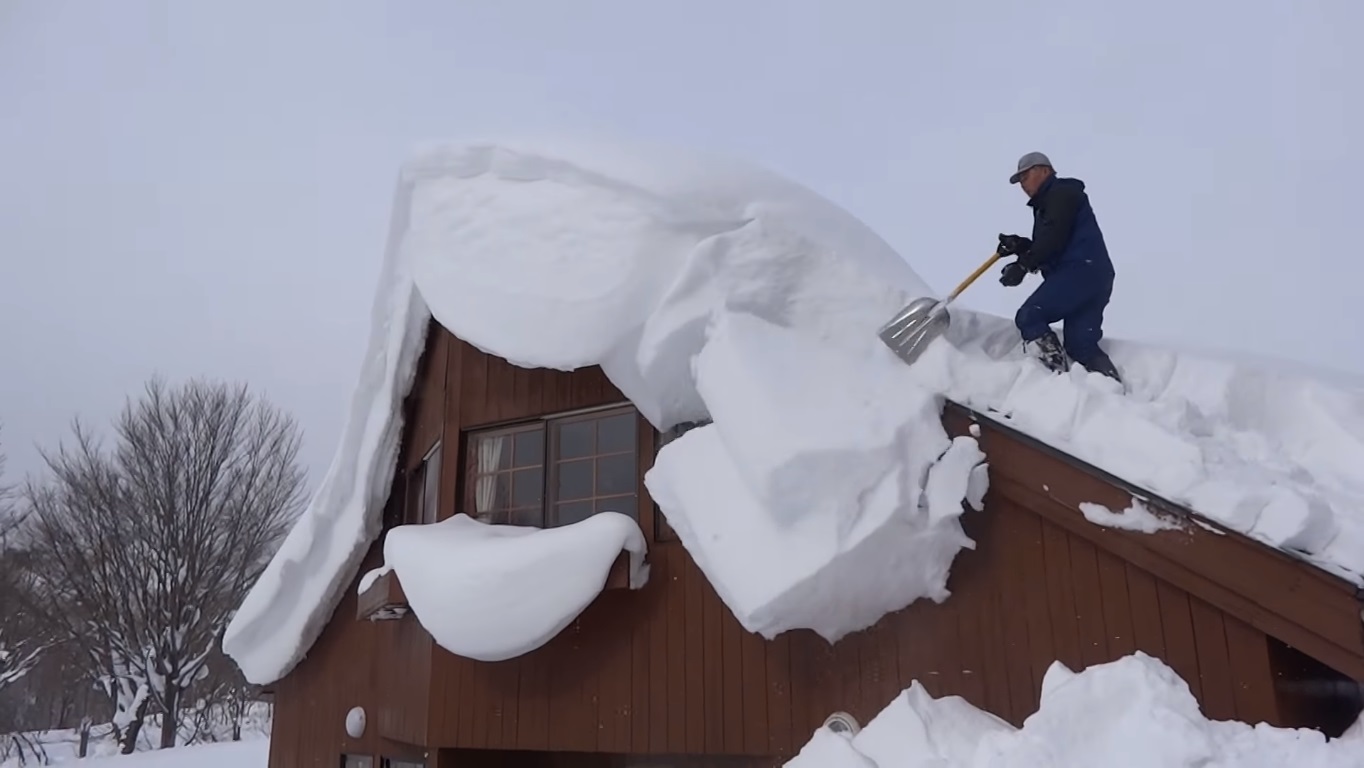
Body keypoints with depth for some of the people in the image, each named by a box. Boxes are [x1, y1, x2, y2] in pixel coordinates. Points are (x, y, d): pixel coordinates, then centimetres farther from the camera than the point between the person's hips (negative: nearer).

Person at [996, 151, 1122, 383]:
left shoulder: (1062, 193, -1)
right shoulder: (1048, 203, 28)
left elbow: (1054, 238, -16)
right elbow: (1046, 248, 22)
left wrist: (1023, 265, -17)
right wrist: (1020, 246, 5)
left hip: (1080, 272, -10)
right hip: (1091, 276, 10)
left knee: (1028, 318, -14)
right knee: (1080, 345, 6)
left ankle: (1059, 376, -21)